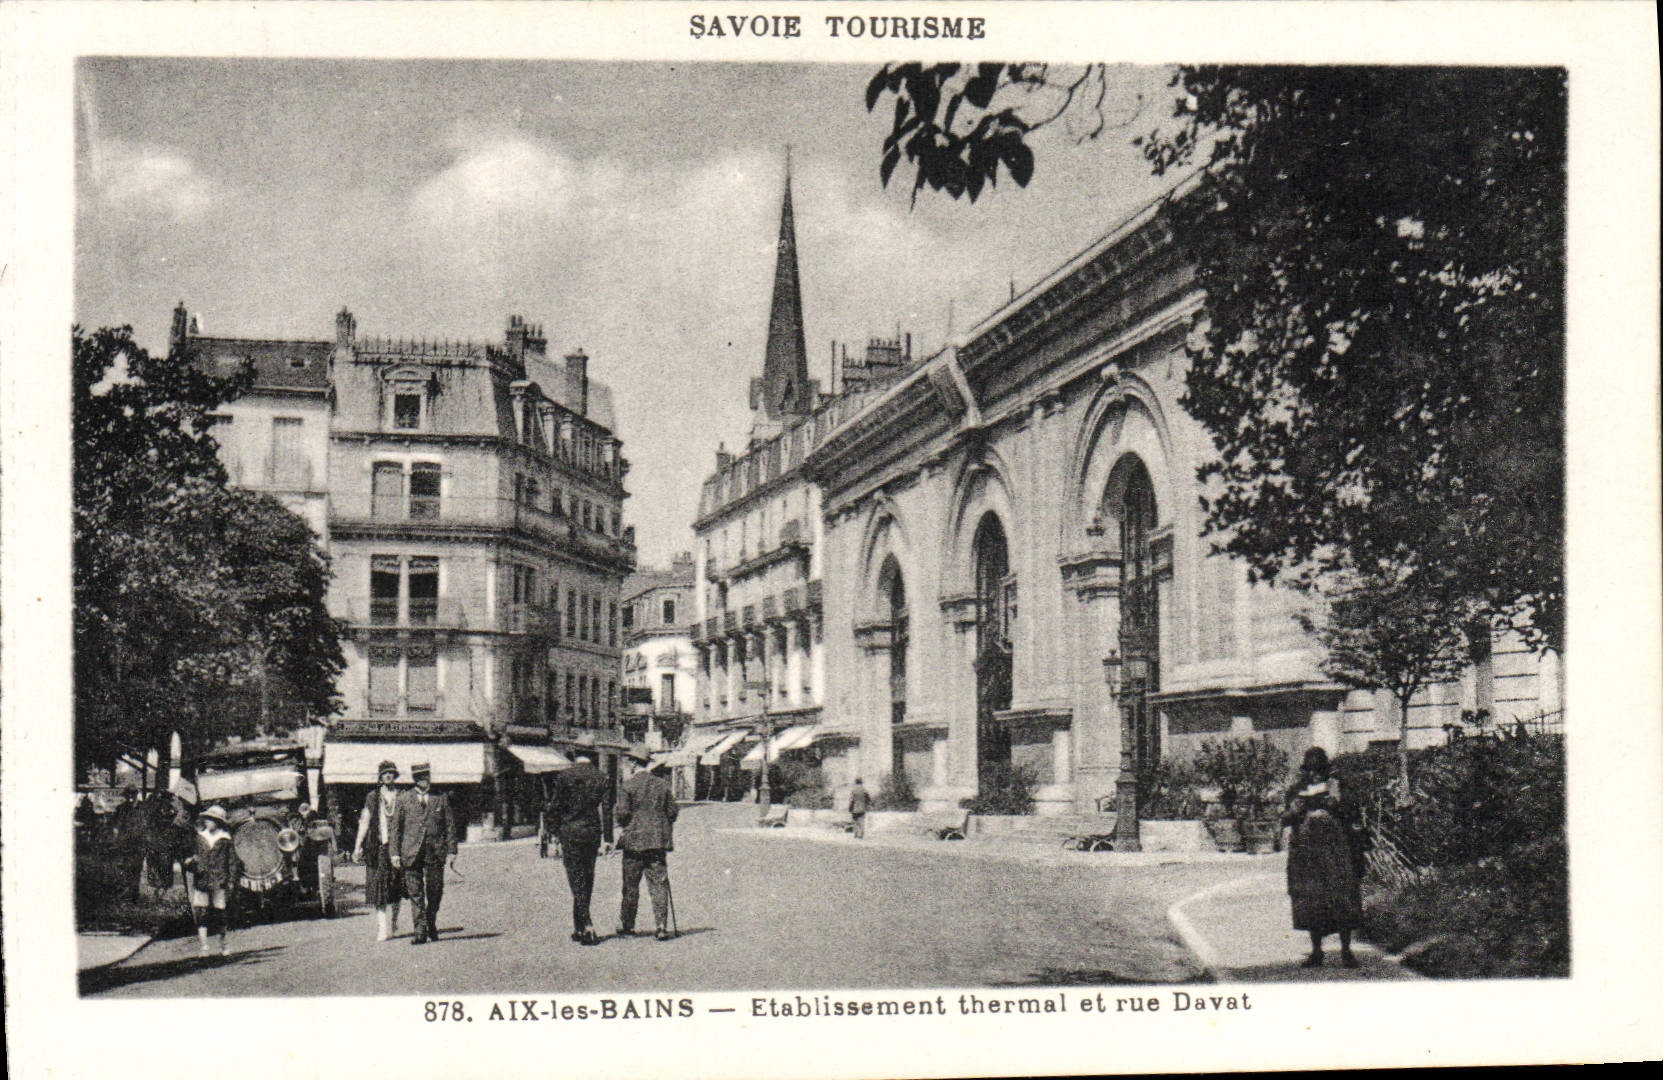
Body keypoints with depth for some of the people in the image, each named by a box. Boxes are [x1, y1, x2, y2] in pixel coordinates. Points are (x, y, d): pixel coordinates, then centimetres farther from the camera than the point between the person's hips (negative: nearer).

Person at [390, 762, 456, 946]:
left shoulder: (441, 799, 10)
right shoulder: (403, 800, 8)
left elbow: (450, 826, 11)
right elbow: (395, 828, 8)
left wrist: (452, 851, 5)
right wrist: (395, 853, 1)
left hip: (435, 853, 1)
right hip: (411, 853, -1)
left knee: (435, 893, 4)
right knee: (415, 893, -4)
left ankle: (431, 926, 23)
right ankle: (420, 931, -2)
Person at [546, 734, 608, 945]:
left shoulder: (566, 775, -5)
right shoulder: (600, 777, 5)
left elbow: (555, 807, -3)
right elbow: (606, 809, 7)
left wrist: (554, 833, 4)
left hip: (571, 832, -4)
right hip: (593, 833, 4)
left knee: (577, 881, -4)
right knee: (587, 880, 13)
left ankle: (586, 926, -16)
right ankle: (580, 928, 21)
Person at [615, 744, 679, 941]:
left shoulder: (628, 785, -7)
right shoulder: (662, 784, 4)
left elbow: (622, 814, -11)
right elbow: (672, 812, 6)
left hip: (634, 840, -2)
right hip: (659, 842, 3)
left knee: (631, 885, 7)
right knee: (659, 884, 3)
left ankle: (627, 926, 14)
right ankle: (661, 926, -3)